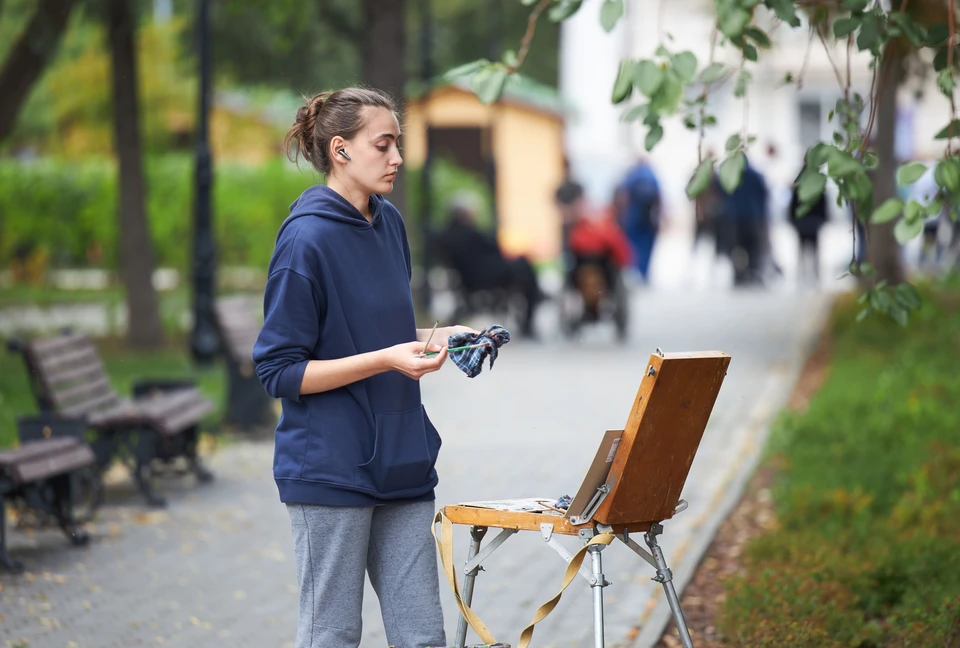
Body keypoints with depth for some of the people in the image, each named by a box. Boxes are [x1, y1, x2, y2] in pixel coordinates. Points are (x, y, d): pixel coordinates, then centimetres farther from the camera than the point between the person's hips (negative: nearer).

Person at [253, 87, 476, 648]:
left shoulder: (389, 223, 9)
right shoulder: (306, 239, -14)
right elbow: (280, 371, -14)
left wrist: (433, 339, 4)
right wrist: (387, 359, -22)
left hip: (401, 464, 7)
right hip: (331, 470, -7)